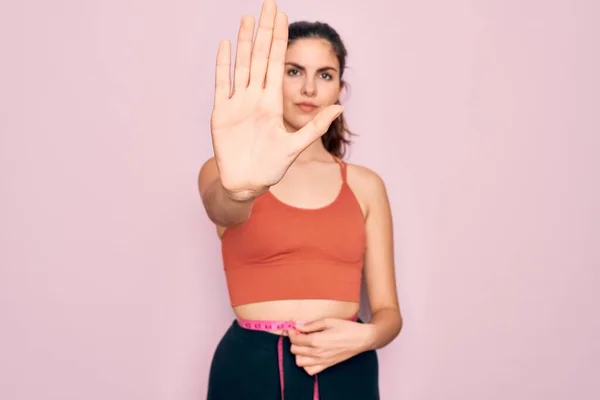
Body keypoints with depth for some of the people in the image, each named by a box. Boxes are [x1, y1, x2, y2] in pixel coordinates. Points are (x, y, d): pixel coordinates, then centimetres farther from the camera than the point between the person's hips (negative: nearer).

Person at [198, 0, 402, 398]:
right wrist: (242, 187, -47)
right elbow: (224, 207, -25)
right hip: (250, 368, -1)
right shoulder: (223, 170, -1)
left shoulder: (365, 185, 5)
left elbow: (388, 311, 5)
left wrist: (364, 337, -16)